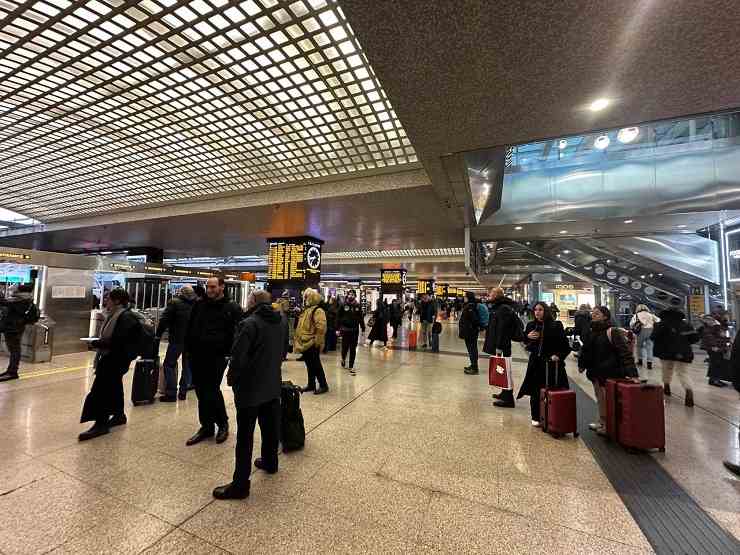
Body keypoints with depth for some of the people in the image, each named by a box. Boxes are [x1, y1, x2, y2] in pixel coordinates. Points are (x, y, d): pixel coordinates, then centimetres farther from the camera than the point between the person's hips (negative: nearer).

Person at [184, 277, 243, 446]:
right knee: (201, 392, 13)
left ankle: (222, 423, 21)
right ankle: (206, 427, 28)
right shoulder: (199, 305, 9)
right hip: (197, 356, 6)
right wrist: (189, 348, 9)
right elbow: (190, 329, 15)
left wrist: (227, 352, -14)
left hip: (216, 357, -5)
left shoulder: (232, 308, -6)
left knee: (212, 391, -2)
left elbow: (237, 333, -9)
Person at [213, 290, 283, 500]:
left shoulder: (249, 323, -19)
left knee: (245, 437, 5)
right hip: (273, 386, 7)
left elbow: (238, 357, -21)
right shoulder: (279, 323, 4)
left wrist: (231, 378, -4)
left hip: (250, 388, -7)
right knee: (270, 427, 23)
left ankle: (240, 484, 16)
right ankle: (270, 462, 41)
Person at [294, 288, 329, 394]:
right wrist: (298, 338, 20)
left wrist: (317, 341, -22)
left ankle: (323, 385, 12)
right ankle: (311, 385, 29)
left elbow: (321, 327, -25)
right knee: (309, 365, 17)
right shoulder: (306, 310, 13)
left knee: (316, 365, 0)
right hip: (305, 343, 9)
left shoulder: (318, 311, -17)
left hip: (312, 344, -9)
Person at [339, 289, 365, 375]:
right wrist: (338, 328, -7)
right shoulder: (343, 305, -2)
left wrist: (363, 329, 4)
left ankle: (351, 367, 13)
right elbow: (339, 317, -3)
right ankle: (343, 359, 39)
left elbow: (361, 318, 6)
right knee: (345, 347, 7)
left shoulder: (358, 306, 4)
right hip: (345, 329, -1)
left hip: (355, 330, 2)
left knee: (353, 349, 4)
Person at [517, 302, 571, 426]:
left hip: (552, 362, -2)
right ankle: (535, 417, 21)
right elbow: (525, 342, 15)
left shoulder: (556, 325, -5)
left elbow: (564, 344, -3)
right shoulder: (531, 325, 5)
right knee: (535, 391, 7)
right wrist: (528, 336, -6)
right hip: (535, 362, 3)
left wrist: (558, 355, -16)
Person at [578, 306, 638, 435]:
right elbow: (586, 350, 15)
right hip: (596, 373, 8)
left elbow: (625, 352, -22)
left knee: (607, 400, 4)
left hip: (610, 374, -8)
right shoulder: (592, 332, 7)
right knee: (600, 399, 19)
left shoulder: (612, 332, -17)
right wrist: (582, 364, 15)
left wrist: (632, 373, -28)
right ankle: (602, 422, 34)